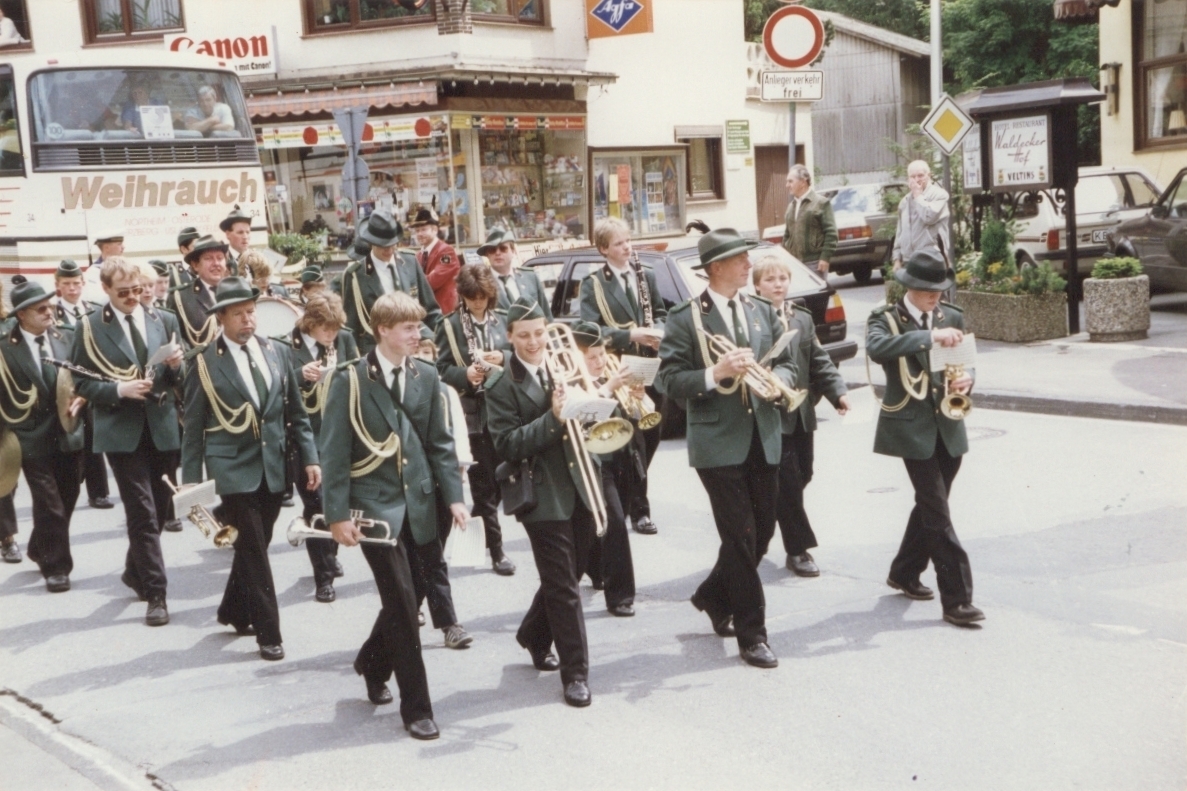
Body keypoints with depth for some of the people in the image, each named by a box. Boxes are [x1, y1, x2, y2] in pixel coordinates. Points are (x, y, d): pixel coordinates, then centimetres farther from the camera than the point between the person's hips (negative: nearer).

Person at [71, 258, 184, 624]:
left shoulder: (165, 321, 8)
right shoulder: (90, 328, -1)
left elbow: (179, 377, 12)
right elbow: (81, 383, -1)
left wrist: (176, 366, -12)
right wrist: (119, 390, -17)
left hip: (163, 428, 4)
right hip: (122, 431, -4)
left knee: (159, 508, 13)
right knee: (142, 512, -7)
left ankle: (135, 570, 35)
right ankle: (155, 593, -3)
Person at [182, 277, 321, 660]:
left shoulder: (274, 352, 6)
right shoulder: (205, 363, -5)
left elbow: (296, 411, 10)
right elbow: (194, 427, -2)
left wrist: (310, 456, 3)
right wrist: (191, 482, -4)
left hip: (273, 467, 4)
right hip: (234, 469, -4)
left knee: (255, 546, 13)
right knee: (253, 550, -4)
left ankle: (234, 611, 34)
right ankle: (268, 632, 3)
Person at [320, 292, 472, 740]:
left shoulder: (425, 376, 6)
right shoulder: (351, 381, -8)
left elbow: (439, 442, 10)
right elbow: (335, 452, -8)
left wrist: (454, 495, 1)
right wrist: (337, 514, -12)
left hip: (418, 504, 5)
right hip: (375, 505, -5)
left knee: (404, 598, 13)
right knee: (402, 603, -7)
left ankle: (373, 664, 40)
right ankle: (415, 707, 3)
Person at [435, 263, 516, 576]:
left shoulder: (500, 321, 9)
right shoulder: (450, 325, -1)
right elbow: (443, 368, -5)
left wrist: (503, 358, -9)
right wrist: (465, 375, -24)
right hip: (471, 411, -4)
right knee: (484, 480, 0)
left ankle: (477, 521, 29)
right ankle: (496, 548, 5)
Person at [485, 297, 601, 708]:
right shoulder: (502, 385, -7)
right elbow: (507, 446, -14)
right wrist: (553, 418, -23)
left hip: (580, 487, 5)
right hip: (543, 494, -5)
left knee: (566, 575, 17)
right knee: (563, 586, -2)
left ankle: (534, 635, 41)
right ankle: (575, 671, 7)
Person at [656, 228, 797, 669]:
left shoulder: (763, 312, 12)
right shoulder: (685, 318, -6)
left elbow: (787, 364, 16)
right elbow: (669, 381, -11)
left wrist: (777, 378, -7)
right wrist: (716, 373, -25)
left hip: (763, 440, 6)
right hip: (718, 443, -6)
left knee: (761, 532, 13)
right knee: (741, 537, -3)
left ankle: (714, 597, 37)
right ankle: (751, 635, 8)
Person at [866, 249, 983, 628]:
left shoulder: (952, 317, 8)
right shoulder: (886, 319, -6)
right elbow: (877, 348, -29)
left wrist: (967, 379, -9)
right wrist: (930, 336, -36)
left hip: (949, 426, 6)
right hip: (911, 427, -6)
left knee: (930, 505, 16)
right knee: (937, 513, -8)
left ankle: (904, 573, 35)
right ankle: (956, 599, -6)